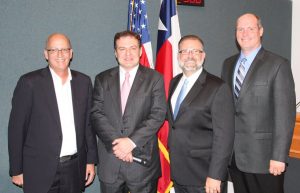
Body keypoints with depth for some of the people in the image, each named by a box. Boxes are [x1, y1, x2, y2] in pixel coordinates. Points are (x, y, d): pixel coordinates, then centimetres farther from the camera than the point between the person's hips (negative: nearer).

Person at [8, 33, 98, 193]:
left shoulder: (83, 82, 4)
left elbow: (88, 123, 9)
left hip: (75, 168, 3)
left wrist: (91, 160, 7)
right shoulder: (29, 82, -8)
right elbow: (16, 128, -5)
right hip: (41, 170, -3)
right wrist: (17, 170, -4)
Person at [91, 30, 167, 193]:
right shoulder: (102, 79, 8)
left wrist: (132, 141, -16)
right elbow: (96, 114, -1)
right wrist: (115, 143, -14)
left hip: (142, 161, -2)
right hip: (109, 161, 2)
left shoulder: (154, 78, 2)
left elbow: (158, 115, -7)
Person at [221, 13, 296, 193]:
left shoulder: (278, 65, -8)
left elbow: (285, 114, -12)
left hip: (263, 156, -5)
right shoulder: (228, 64, 10)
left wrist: (279, 156, -15)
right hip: (234, 154, 5)